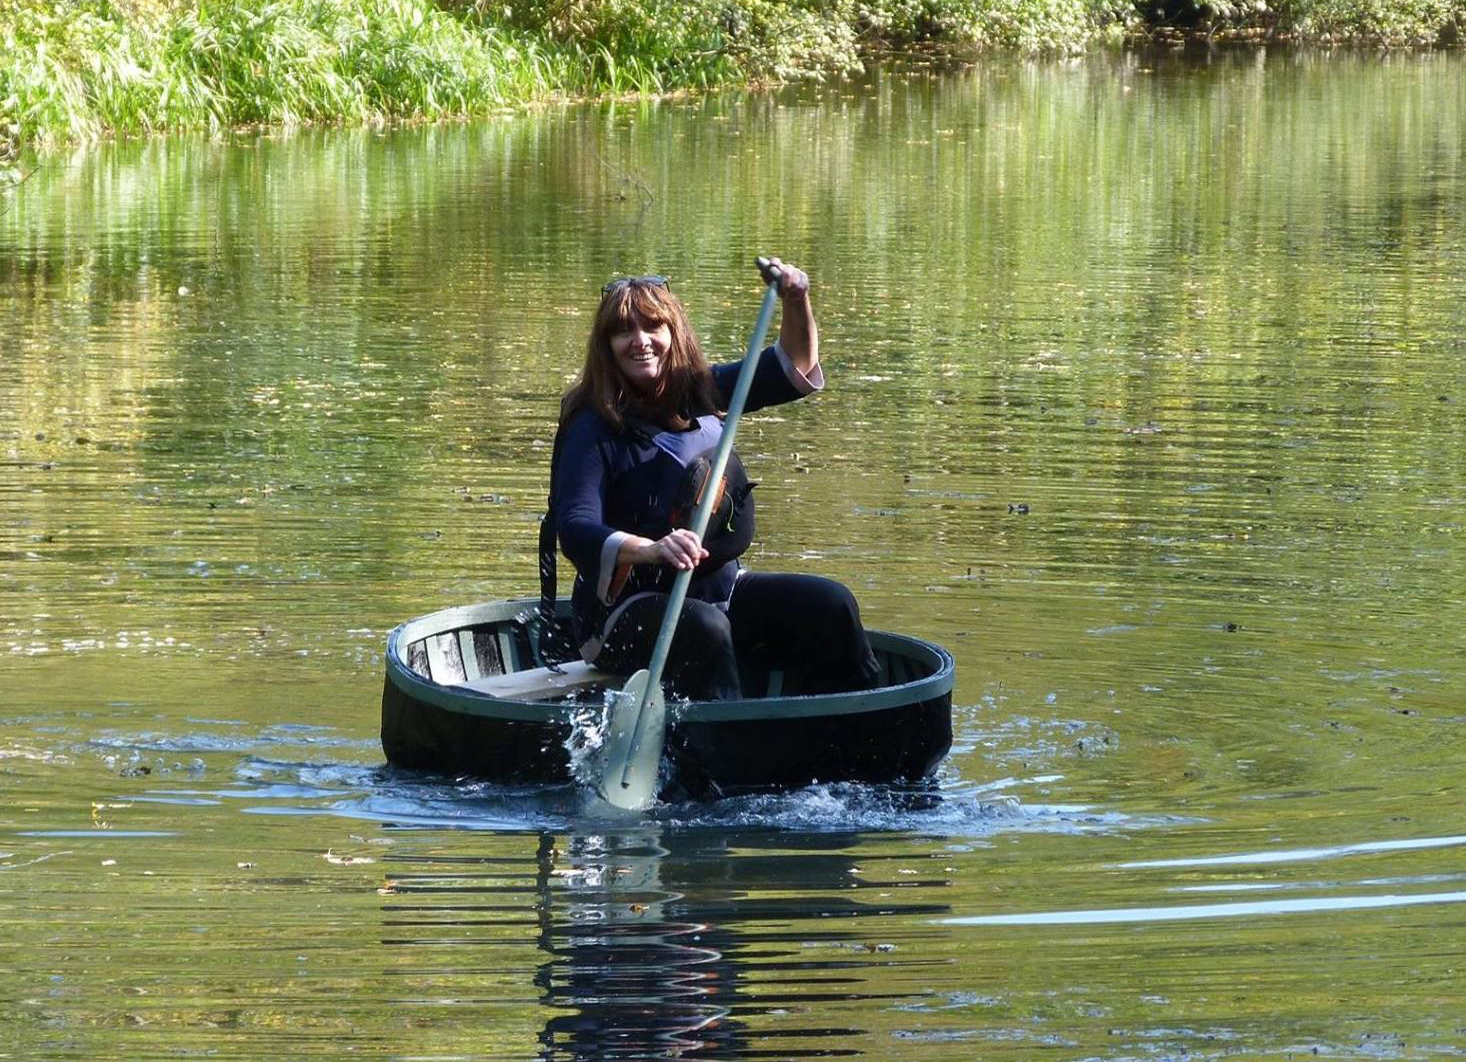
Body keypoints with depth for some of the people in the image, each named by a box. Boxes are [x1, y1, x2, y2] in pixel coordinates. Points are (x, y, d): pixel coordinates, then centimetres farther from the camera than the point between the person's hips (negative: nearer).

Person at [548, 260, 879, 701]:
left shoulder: (702, 394, 6)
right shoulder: (595, 428, -14)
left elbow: (794, 369, 16)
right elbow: (576, 531, -26)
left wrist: (795, 303, -3)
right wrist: (651, 550, -44)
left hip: (719, 589, 7)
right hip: (623, 611, -7)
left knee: (829, 606, -9)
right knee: (704, 629, -37)